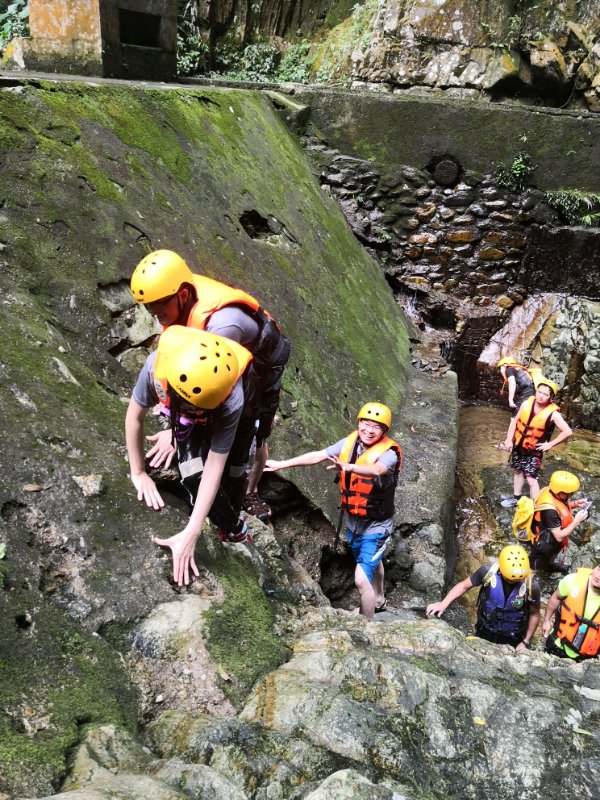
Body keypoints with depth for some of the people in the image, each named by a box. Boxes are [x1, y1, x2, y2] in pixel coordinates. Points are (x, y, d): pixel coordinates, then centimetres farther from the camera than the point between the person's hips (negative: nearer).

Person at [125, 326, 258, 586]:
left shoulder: (232, 402, -46)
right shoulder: (156, 366, -42)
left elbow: (215, 466, -41)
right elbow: (135, 417, -23)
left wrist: (190, 534, -42)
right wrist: (138, 473, -15)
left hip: (237, 413, -2)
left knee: (231, 474, -7)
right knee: (194, 476, -15)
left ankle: (229, 520, 30)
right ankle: (234, 527, 13)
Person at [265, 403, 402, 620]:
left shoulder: (388, 453, -26)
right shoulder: (350, 442, -10)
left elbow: (376, 470, -47)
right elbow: (317, 456, -7)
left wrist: (348, 467, -65)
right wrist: (281, 464, -9)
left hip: (375, 526, -6)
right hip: (353, 522, 7)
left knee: (361, 579, -14)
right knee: (371, 561, 31)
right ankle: (378, 601, 58)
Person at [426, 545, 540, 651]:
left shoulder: (531, 586, -26)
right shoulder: (488, 571, -26)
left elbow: (534, 614, -8)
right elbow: (464, 585, -12)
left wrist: (526, 642, -3)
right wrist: (443, 604, -24)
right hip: (485, 632, 1)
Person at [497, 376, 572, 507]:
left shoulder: (553, 413, -21)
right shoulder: (526, 403, -11)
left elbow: (567, 432, -15)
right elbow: (515, 420, 1)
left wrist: (550, 444, -14)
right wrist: (509, 439, -2)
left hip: (534, 450, -5)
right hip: (518, 445, 5)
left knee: (531, 479, -10)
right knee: (518, 472, 21)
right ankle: (516, 498, 39)